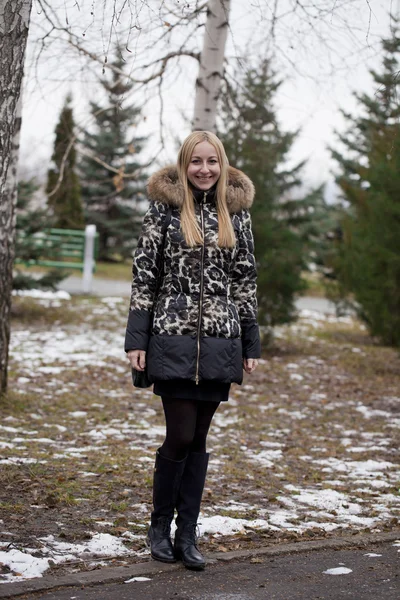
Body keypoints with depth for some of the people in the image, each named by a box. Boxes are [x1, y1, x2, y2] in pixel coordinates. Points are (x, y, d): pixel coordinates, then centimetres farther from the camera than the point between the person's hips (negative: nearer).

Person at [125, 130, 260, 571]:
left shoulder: (236, 213, 9)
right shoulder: (163, 209, 0)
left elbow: (246, 280, 11)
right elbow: (143, 275, -1)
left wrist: (251, 345, 9)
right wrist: (136, 340, -6)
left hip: (220, 343, 3)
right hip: (173, 340, -3)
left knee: (198, 439, 7)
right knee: (181, 436, -3)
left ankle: (187, 535, 15)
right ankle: (160, 525, 17)